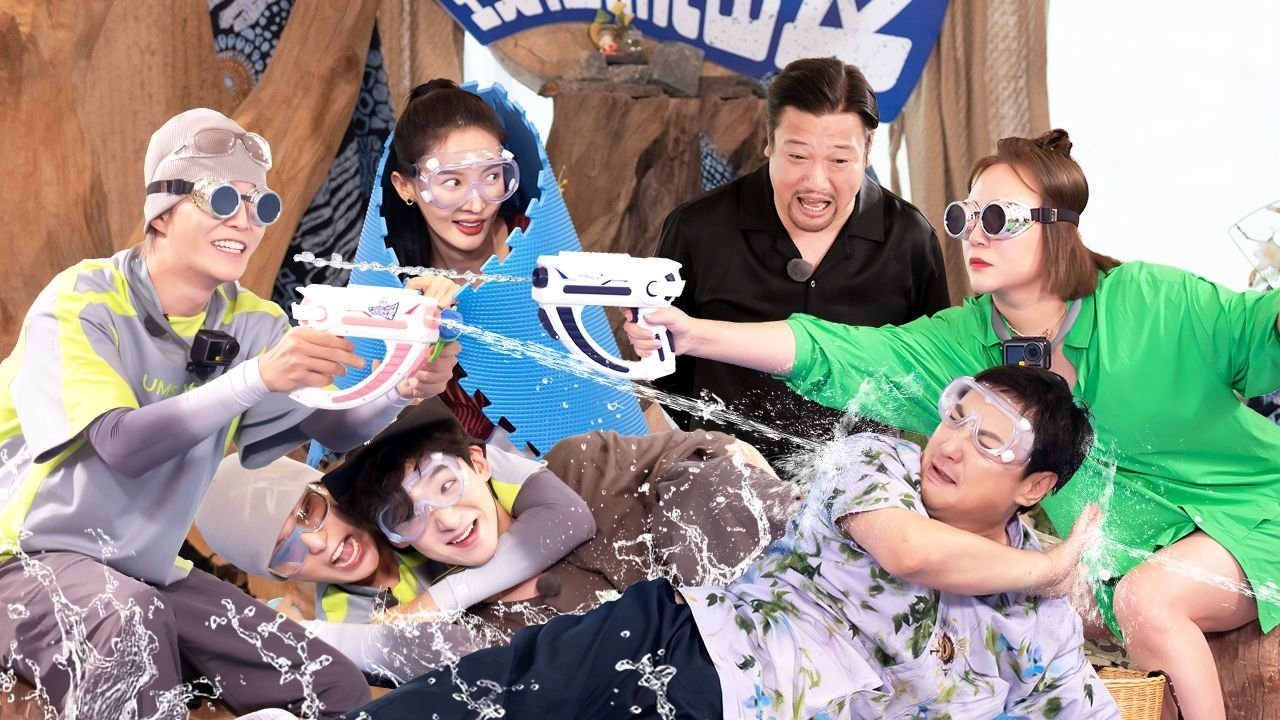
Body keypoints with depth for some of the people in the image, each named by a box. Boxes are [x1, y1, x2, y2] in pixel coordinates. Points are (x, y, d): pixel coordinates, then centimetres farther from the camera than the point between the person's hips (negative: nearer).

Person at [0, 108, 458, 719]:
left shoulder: (250, 323, 4)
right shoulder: (83, 302, -15)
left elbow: (338, 427, -6)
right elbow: (123, 445, -29)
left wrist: (402, 390, -28)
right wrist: (256, 378, -40)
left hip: (150, 575, 6)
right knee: (132, 615, -40)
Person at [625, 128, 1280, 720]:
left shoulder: (1151, 301, -17)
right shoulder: (962, 344, -8)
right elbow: (833, 353, -17)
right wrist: (695, 335, -29)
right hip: (1131, 549, 5)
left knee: (1147, 597, -29)